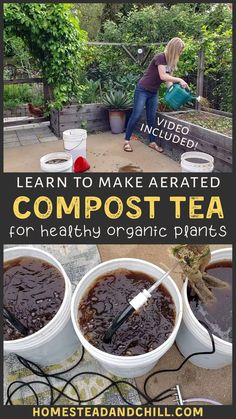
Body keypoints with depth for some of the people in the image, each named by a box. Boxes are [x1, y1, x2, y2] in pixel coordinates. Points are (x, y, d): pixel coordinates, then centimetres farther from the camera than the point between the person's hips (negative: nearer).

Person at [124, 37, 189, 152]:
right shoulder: (160, 57, -18)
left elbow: (168, 79, 3)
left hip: (154, 92, 8)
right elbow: (162, 76, -27)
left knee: (152, 118, 8)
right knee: (136, 115, -6)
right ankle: (127, 141, 2)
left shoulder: (171, 62, 6)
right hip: (142, 90, -7)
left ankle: (152, 142, 14)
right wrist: (179, 80, -24)